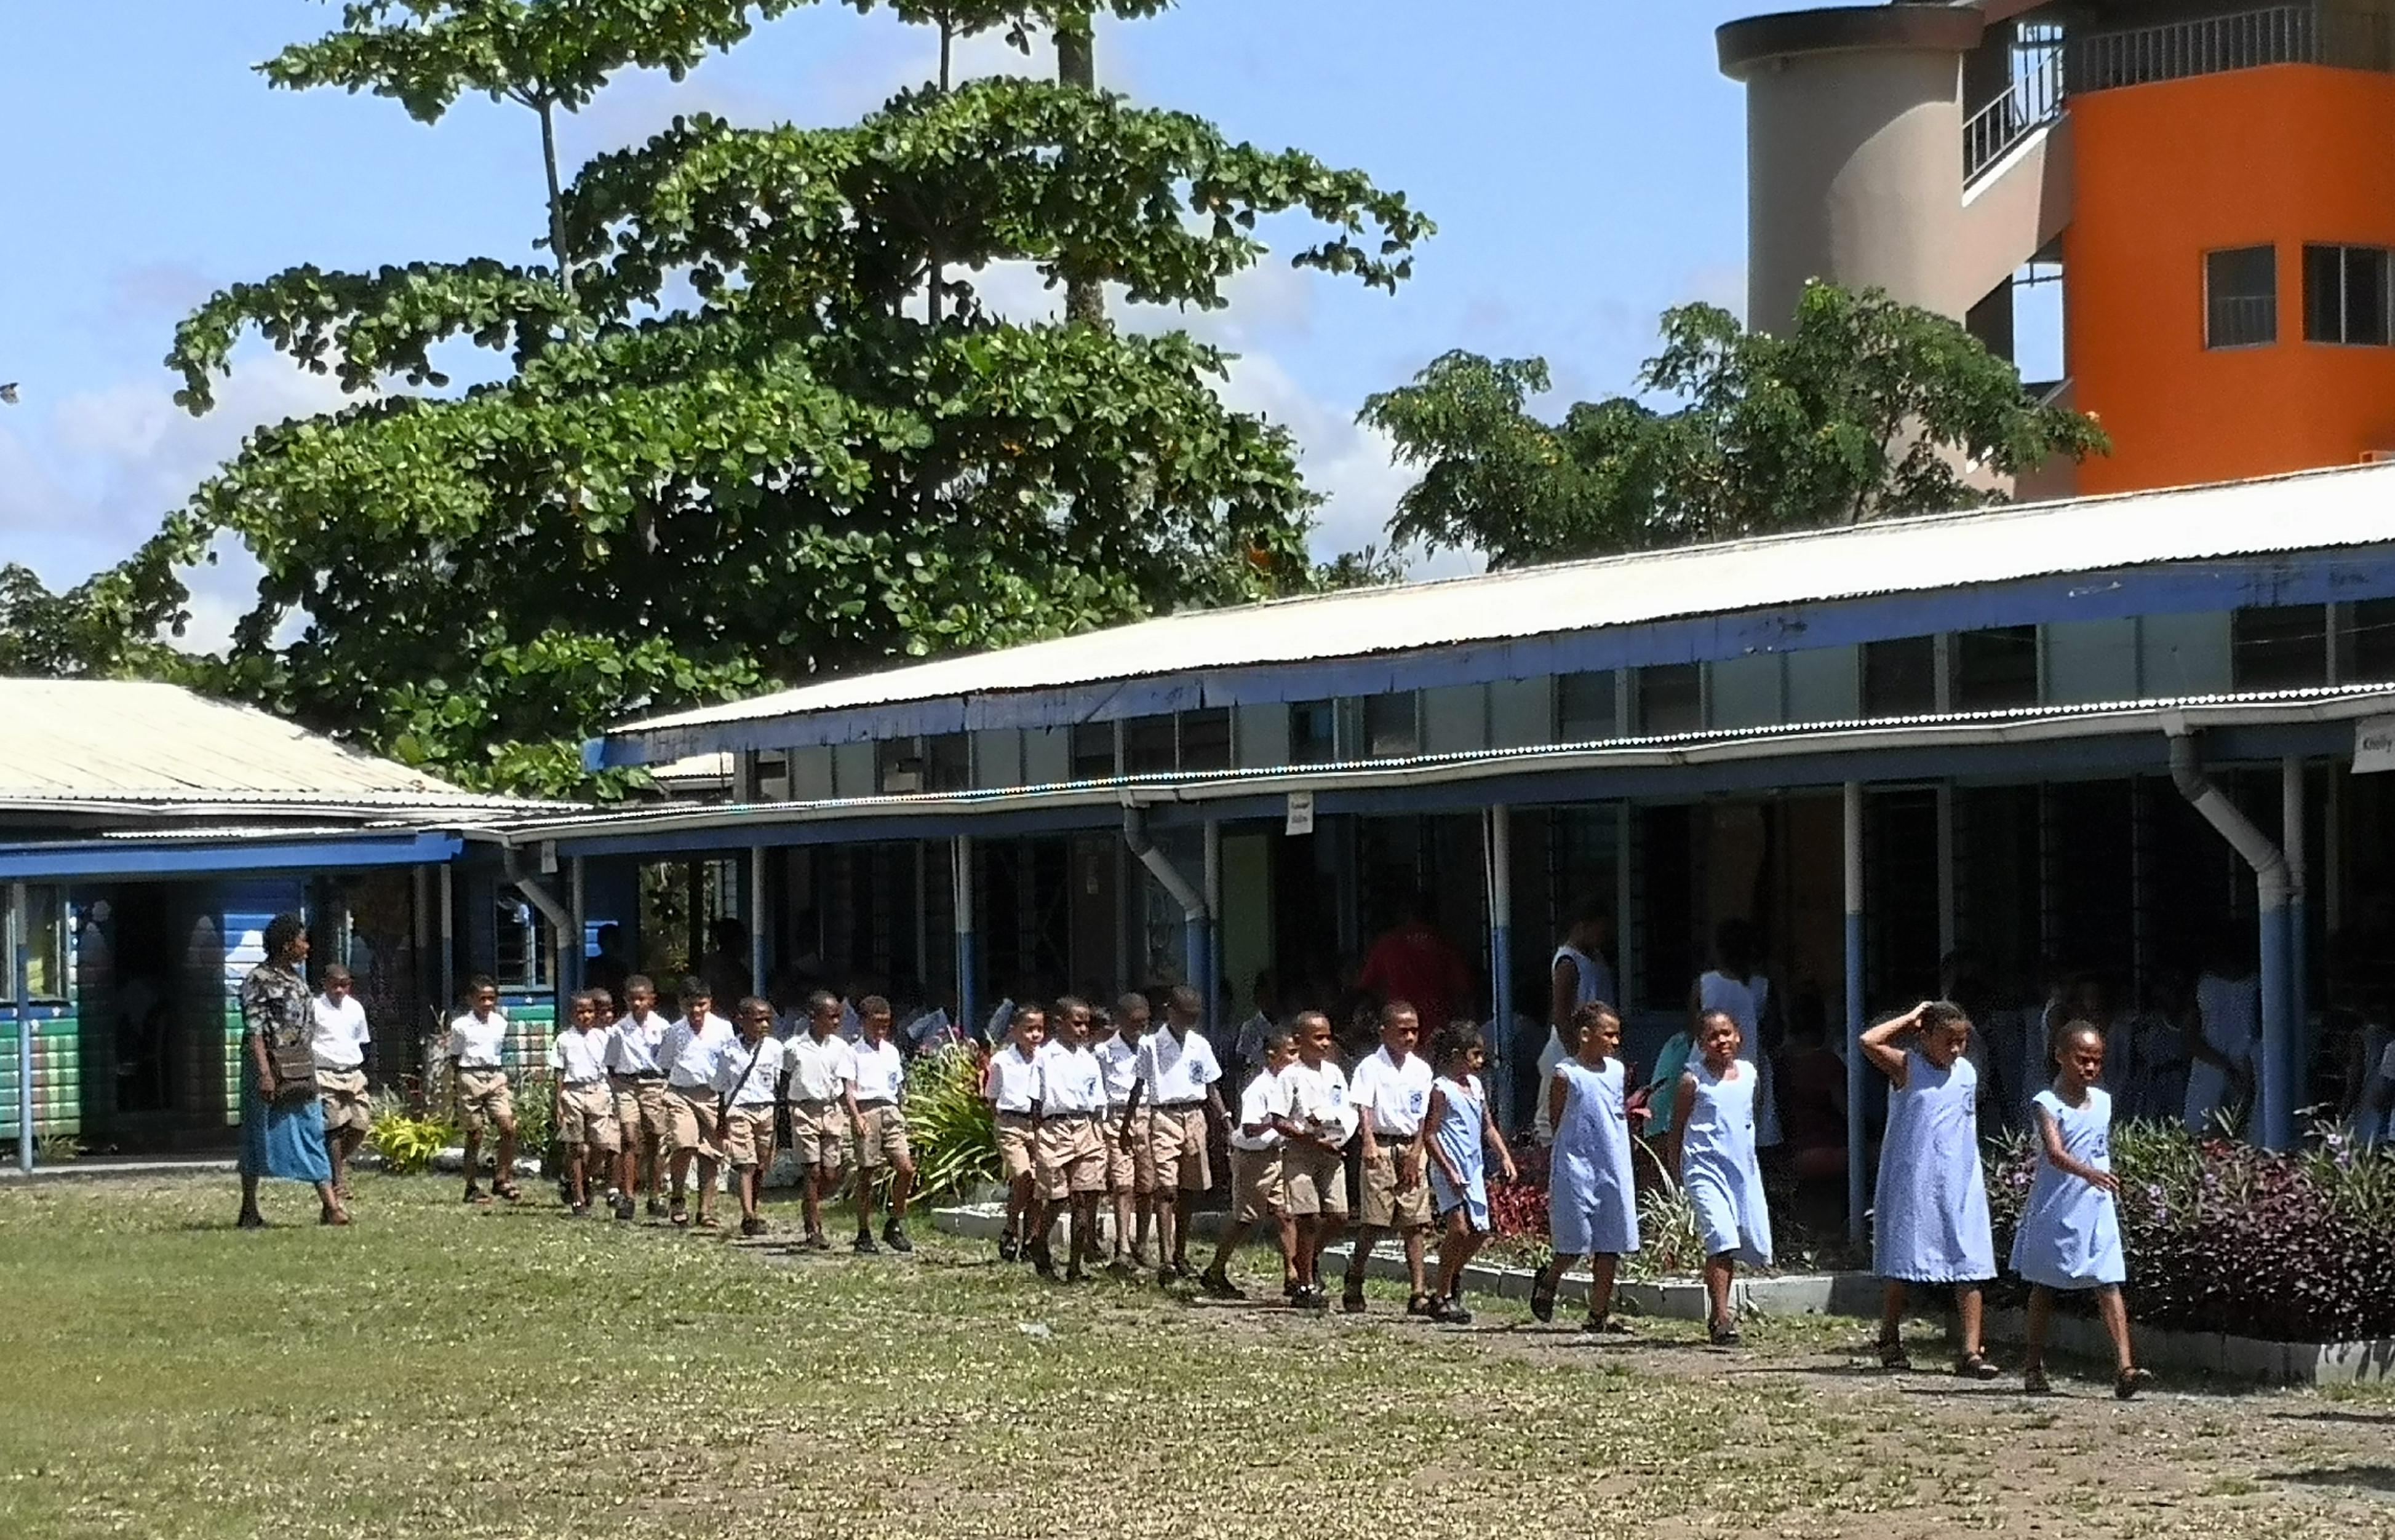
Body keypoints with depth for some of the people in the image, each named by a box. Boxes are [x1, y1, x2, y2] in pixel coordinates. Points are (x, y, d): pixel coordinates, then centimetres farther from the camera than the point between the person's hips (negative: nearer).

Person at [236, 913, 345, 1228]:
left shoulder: (296, 979, 15)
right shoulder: (259, 981, -11)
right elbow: (254, 1030, -17)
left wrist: (310, 1069, 20)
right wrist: (264, 1073, -24)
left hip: (301, 1070, 8)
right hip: (270, 1067, -8)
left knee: (313, 1132, 1)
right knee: (260, 1137, 1)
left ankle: (330, 1205, -4)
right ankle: (249, 1211, 8)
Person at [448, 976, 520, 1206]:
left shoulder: (500, 1023, 9)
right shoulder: (461, 1026, -1)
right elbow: (454, 1059, 3)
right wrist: (452, 1089, -1)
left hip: (496, 1077, 3)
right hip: (470, 1077, -3)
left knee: (508, 1127, -11)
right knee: (474, 1135, 0)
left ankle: (503, 1179, 0)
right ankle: (473, 1187, 9)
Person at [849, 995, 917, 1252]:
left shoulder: (892, 1052, 19)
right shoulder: (854, 1052, 1)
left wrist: (902, 1115, 18)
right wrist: (856, 1117, -14)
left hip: (890, 1110, 5)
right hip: (866, 1109, -5)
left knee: (906, 1168, -8)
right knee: (867, 1173, -2)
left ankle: (895, 1226, 5)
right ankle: (864, 1234, 5)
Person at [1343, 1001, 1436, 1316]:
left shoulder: (1421, 1069, 10)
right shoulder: (1371, 1067, -3)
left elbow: (1423, 1117, 10)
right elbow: (1363, 1108, -14)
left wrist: (1416, 1153, -1)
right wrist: (1369, 1143, -30)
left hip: (1411, 1149, 4)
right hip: (1381, 1147, -4)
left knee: (1415, 1223, 1)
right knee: (1374, 1222, -4)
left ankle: (1419, 1293, 1)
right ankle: (1353, 1288, 10)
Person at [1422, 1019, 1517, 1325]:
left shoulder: (1475, 1086, 16)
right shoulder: (1442, 1089, -7)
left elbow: (1488, 1128, 23)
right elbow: (1430, 1135, -10)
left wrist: (1505, 1156, 9)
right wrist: (1449, 1171, -17)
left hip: (1474, 1169, 8)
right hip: (1449, 1169, -8)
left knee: (1480, 1232, 5)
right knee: (1459, 1229, -16)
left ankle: (1454, 1274, 31)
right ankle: (1443, 1298, -6)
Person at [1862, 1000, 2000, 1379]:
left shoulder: (1967, 1074, 8)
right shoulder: (1907, 1067, -5)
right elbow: (1869, 1042, -22)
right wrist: (1909, 1018, -11)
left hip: (1960, 1184, 4)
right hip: (1911, 1184, -4)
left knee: (1970, 1269, -5)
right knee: (1902, 1267, 7)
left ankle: (1972, 1352, -7)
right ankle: (1890, 1341, 23)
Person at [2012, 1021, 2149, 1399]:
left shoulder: (2103, 1102, 8)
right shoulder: (2048, 1104, -10)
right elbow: (2055, 1154, -25)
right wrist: (2088, 1173, -41)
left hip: (2098, 1210, 4)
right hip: (2056, 1208, -3)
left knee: (2110, 1285, -7)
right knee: (2045, 1287, 11)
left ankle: (2125, 1368, -15)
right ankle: (2034, 1365, 23)